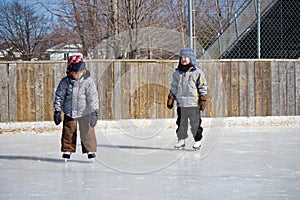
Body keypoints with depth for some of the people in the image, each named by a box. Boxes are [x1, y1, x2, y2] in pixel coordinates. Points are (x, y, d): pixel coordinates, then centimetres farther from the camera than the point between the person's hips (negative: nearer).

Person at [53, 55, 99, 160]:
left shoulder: (88, 81, -9)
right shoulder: (65, 82, -6)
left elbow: (93, 97, -9)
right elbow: (59, 96, 2)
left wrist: (94, 112, -14)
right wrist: (57, 110, 0)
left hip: (84, 113, -1)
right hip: (69, 113, 2)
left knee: (87, 132, 0)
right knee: (68, 132, 8)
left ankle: (90, 150, 14)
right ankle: (67, 150, 22)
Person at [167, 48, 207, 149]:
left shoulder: (197, 72, 0)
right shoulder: (177, 73, 10)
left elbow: (203, 87, 2)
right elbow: (173, 87, 17)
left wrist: (203, 100, -2)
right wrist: (170, 99, 12)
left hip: (194, 103, -3)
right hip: (180, 103, 3)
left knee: (195, 122, -1)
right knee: (181, 122, 6)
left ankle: (197, 140, 10)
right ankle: (181, 140, 17)